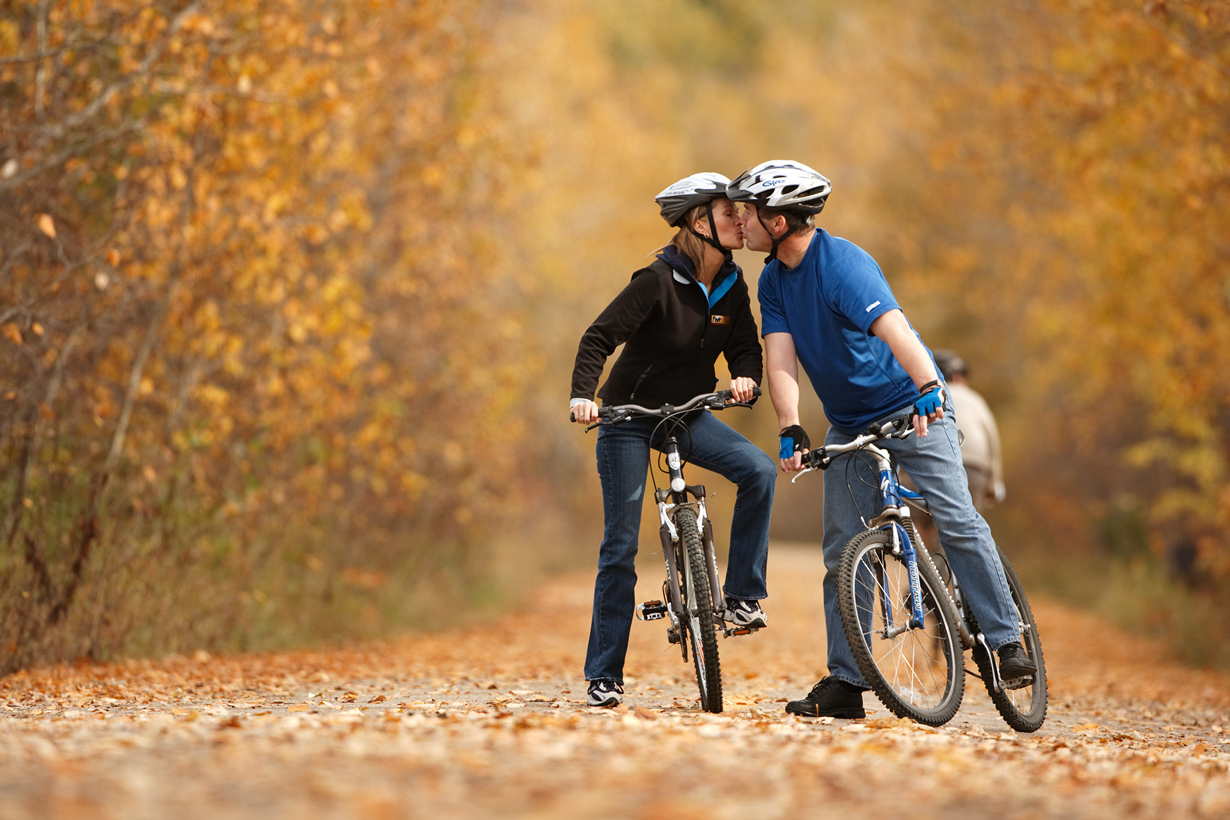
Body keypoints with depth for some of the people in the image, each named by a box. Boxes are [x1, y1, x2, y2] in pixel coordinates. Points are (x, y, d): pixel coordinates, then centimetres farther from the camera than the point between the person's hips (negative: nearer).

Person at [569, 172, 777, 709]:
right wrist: (582, 395, -36)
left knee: (758, 469, -22)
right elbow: (599, 338, -21)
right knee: (620, 545, -4)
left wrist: (745, 375, -23)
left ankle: (742, 597, -11)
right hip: (628, 417, -5)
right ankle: (604, 677, 5)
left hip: (686, 413, 5)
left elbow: (746, 344, 0)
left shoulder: (732, 285, -2)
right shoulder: (659, 280, -20)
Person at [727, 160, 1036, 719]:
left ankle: (1008, 644, -7)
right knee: (842, 552, 1)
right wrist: (791, 430, -27)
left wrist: (928, 389, -54)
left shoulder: (843, 264, -23)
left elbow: (892, 328, -38)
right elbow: (780, 359, -11)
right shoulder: (773, 280, -1)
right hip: (848, 425, 6)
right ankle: (845, 683, 4)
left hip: (912, 408, -6)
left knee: (958, 523, -16)